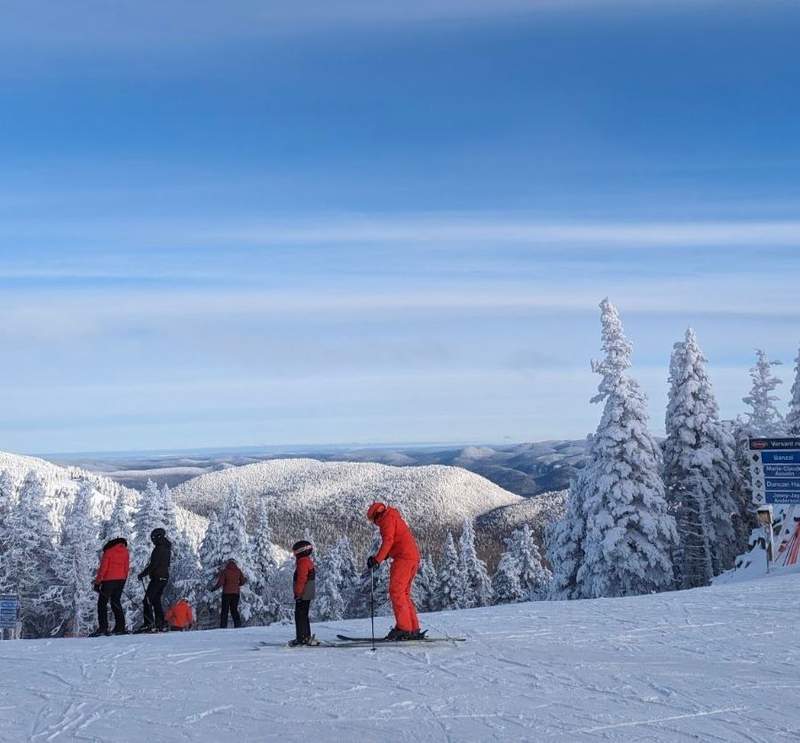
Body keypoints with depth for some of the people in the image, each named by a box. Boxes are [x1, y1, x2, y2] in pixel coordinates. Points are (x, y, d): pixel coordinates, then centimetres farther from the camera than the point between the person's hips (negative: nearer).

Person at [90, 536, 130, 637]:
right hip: (121, 580, 5)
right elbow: (127, 568, 11)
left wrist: (97, 582, -6)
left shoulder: (108, 552, -7)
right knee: (116, 602, 14)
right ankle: (120, 627, 8)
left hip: (109, 580, -5)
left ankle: (103, 627, -9)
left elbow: (103, 568, -10)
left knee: (102, 603, 1)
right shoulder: (125, 551, 7)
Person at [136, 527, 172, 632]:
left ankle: (149, 624, -15)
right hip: (164, 577, 10)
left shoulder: (159, 549, -15)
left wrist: (143, 574, -11)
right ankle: (161, 623, 14)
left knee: (148, 600, -9)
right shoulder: (167, 548, 14)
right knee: (156, 600, 16)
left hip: (157, 577, -10)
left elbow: (153, 564, -19)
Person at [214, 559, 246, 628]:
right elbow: (242, 581, 8)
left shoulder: (225, 571, -7)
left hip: (226, 593, -3)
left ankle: (223, 627, -4)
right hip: (236, 593, 3)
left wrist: (215, 587, 4)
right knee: (234, 610, 12)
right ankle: (238, 625, 5)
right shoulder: (238, 571, 3)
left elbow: (220, 582, -13)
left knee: (224, 611, 2)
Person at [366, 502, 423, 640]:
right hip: (413, 557, 10)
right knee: (404, 594, 12)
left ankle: (403, 628, -16)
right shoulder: (396, 519, 27)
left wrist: (377, 559, -19)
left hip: (403, 558, -10)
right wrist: (379, 557, 22)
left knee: (396, 592, -10)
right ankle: (413, 629, 8)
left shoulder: (387, 519, -2)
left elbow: (388, 540, -15)